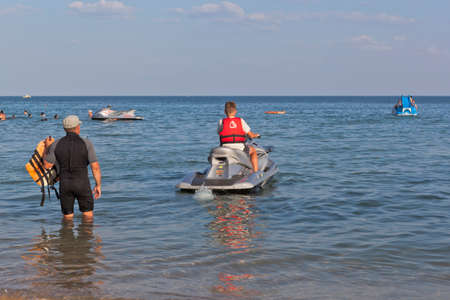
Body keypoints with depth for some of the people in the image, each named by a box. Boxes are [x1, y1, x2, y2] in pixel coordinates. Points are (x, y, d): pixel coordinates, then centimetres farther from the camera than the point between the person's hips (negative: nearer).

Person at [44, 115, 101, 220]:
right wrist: (98, 185, 0)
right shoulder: (86, 143, -9)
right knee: (88, 215, 12)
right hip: (82, 184, -2)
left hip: (64, 184, 2)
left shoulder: (56, 144, -4)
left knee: (68, 217, 14)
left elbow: (47, 165, 1)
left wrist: (47, 148, 15)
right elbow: (95, 167, -11)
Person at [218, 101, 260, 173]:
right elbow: (251, 135, 5)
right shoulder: (241, 121, -1)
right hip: (240, 147, -1)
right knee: (253, 151, 29)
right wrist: (256, 135, 29)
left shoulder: (221, 122, -2)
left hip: (226, 147, 1)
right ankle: (256, 172, 24)